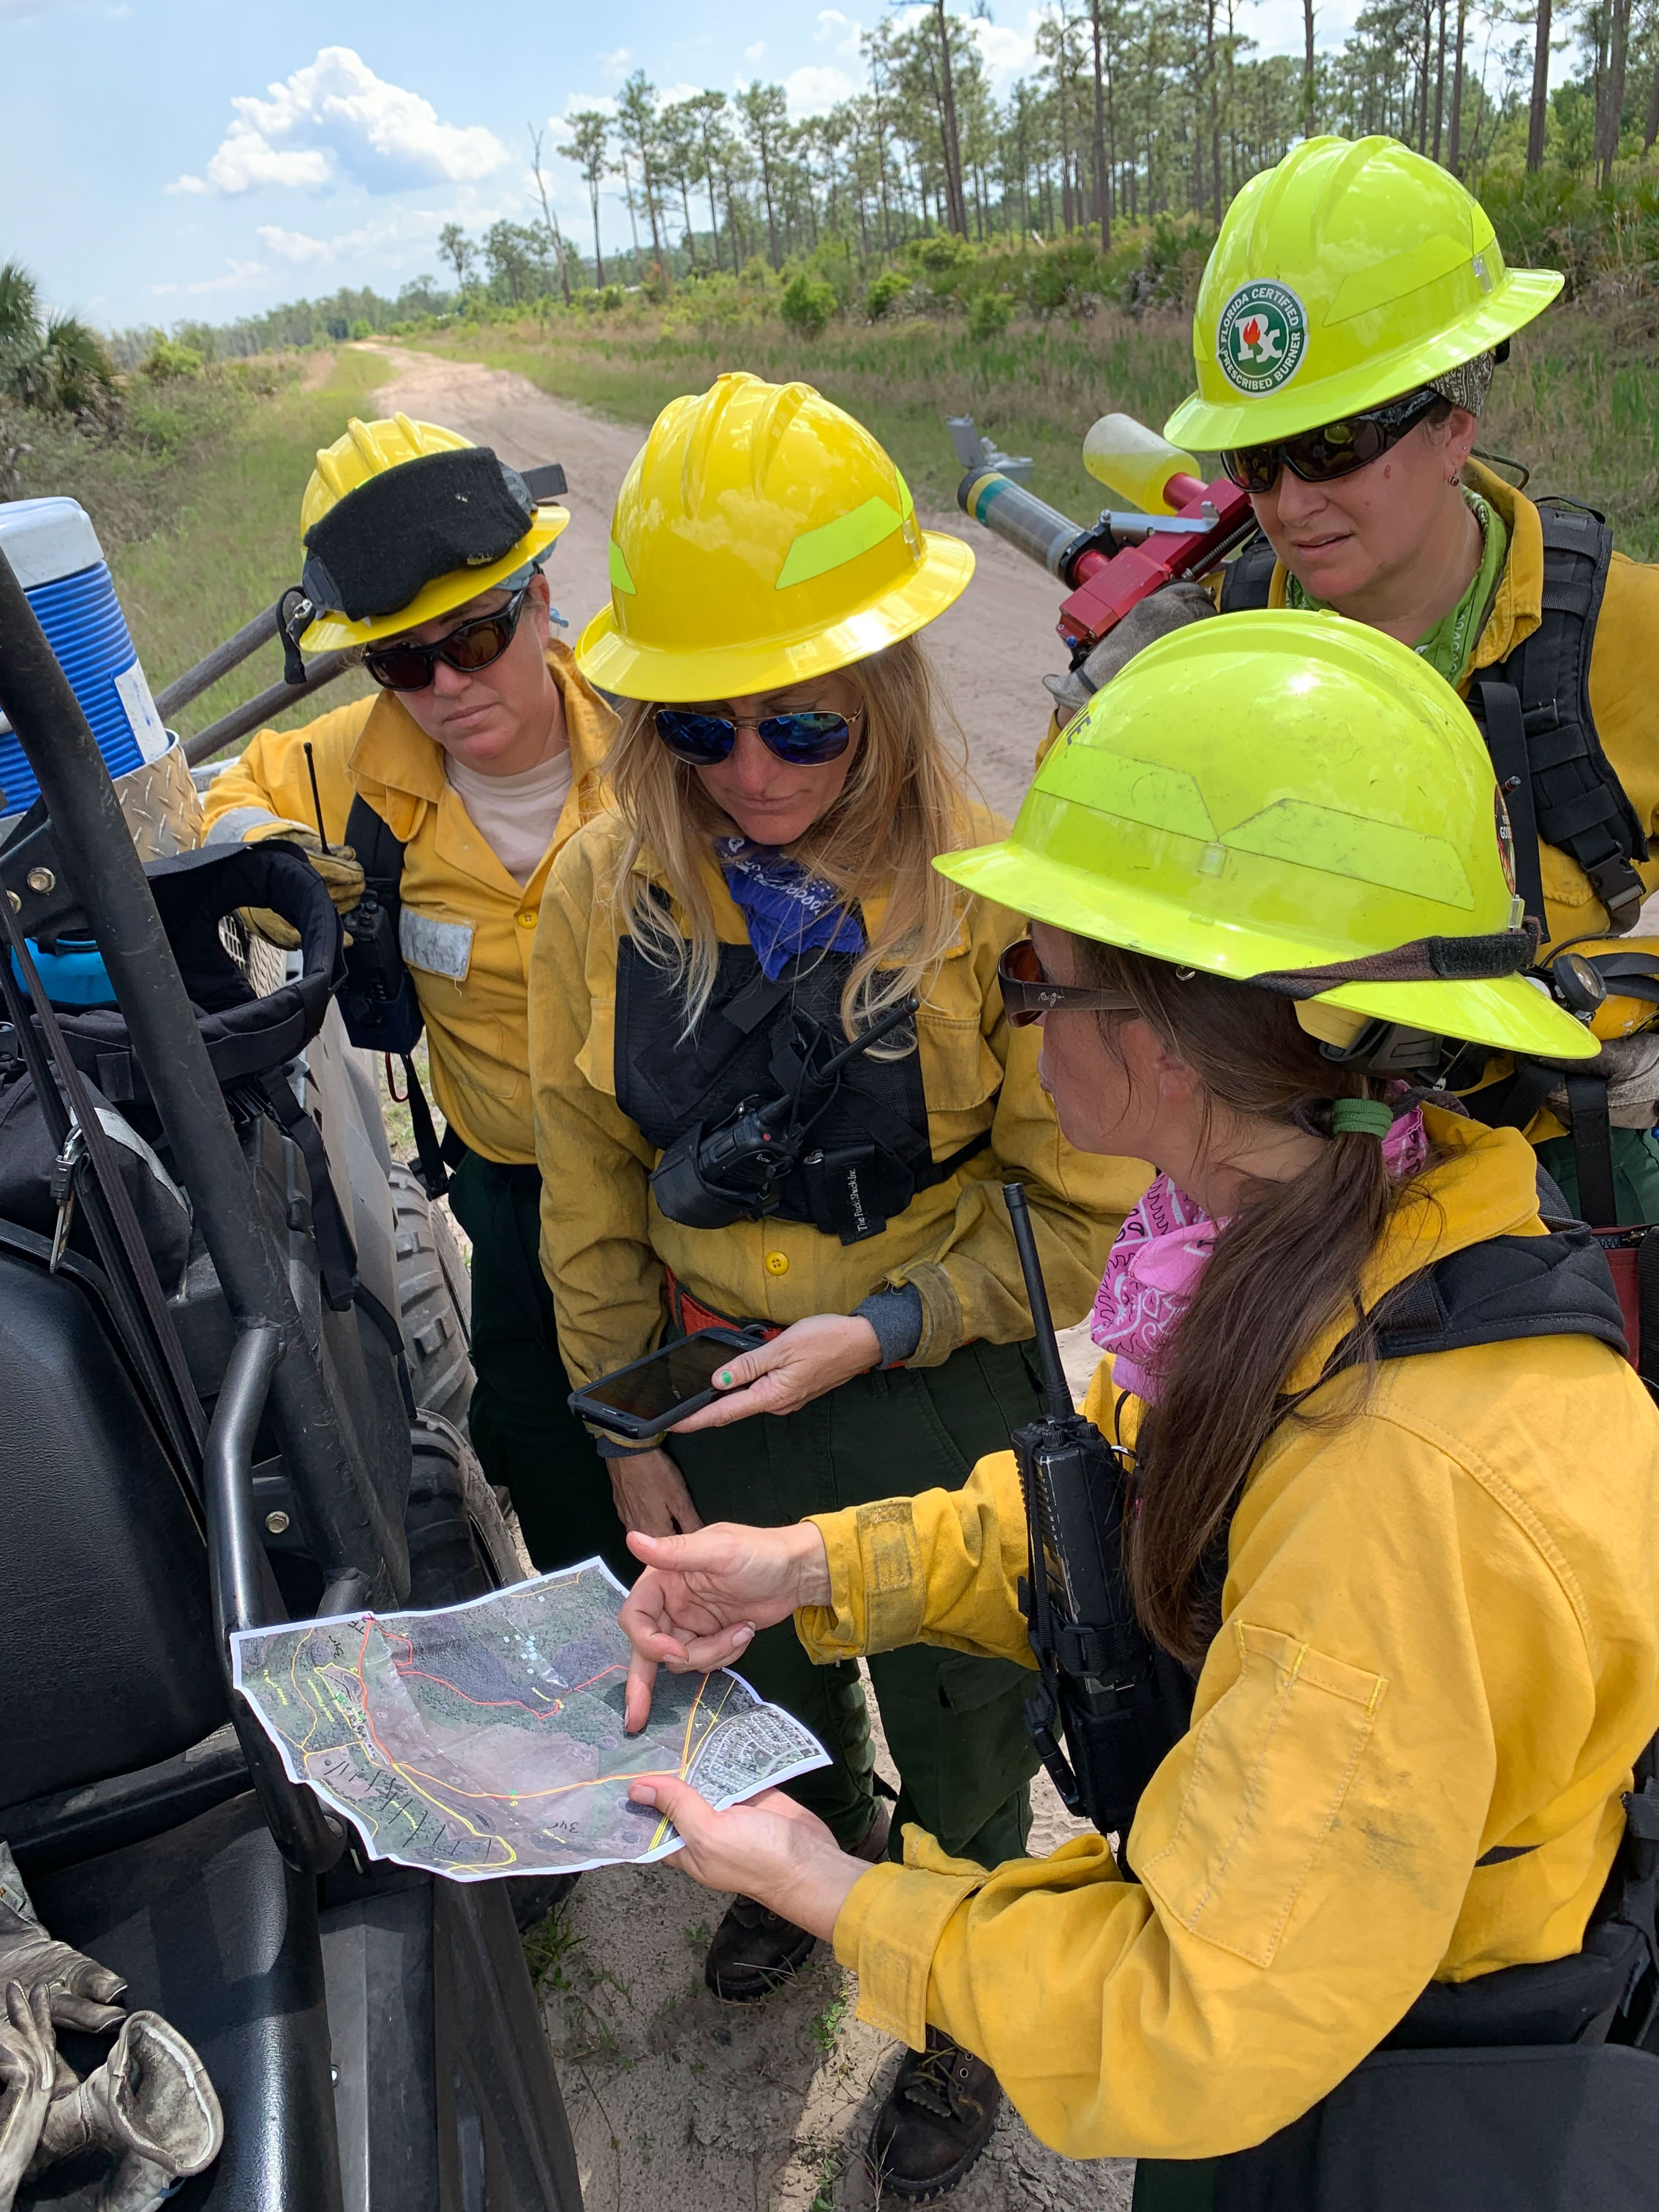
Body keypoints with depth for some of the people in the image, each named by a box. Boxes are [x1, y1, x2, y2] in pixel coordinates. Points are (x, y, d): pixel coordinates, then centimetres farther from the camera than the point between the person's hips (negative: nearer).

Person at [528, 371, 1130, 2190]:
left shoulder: (991, 897, -23)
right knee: (770, 1671, 30)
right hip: (717, 1393, 3)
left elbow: (1080, 1208, -15)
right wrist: (629, 1428, 2)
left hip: (943, 1404, -3)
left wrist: (877, 1329, -24)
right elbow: (590, 1189, -3)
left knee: (958, 1726, 21)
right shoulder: (608, 892, -13)